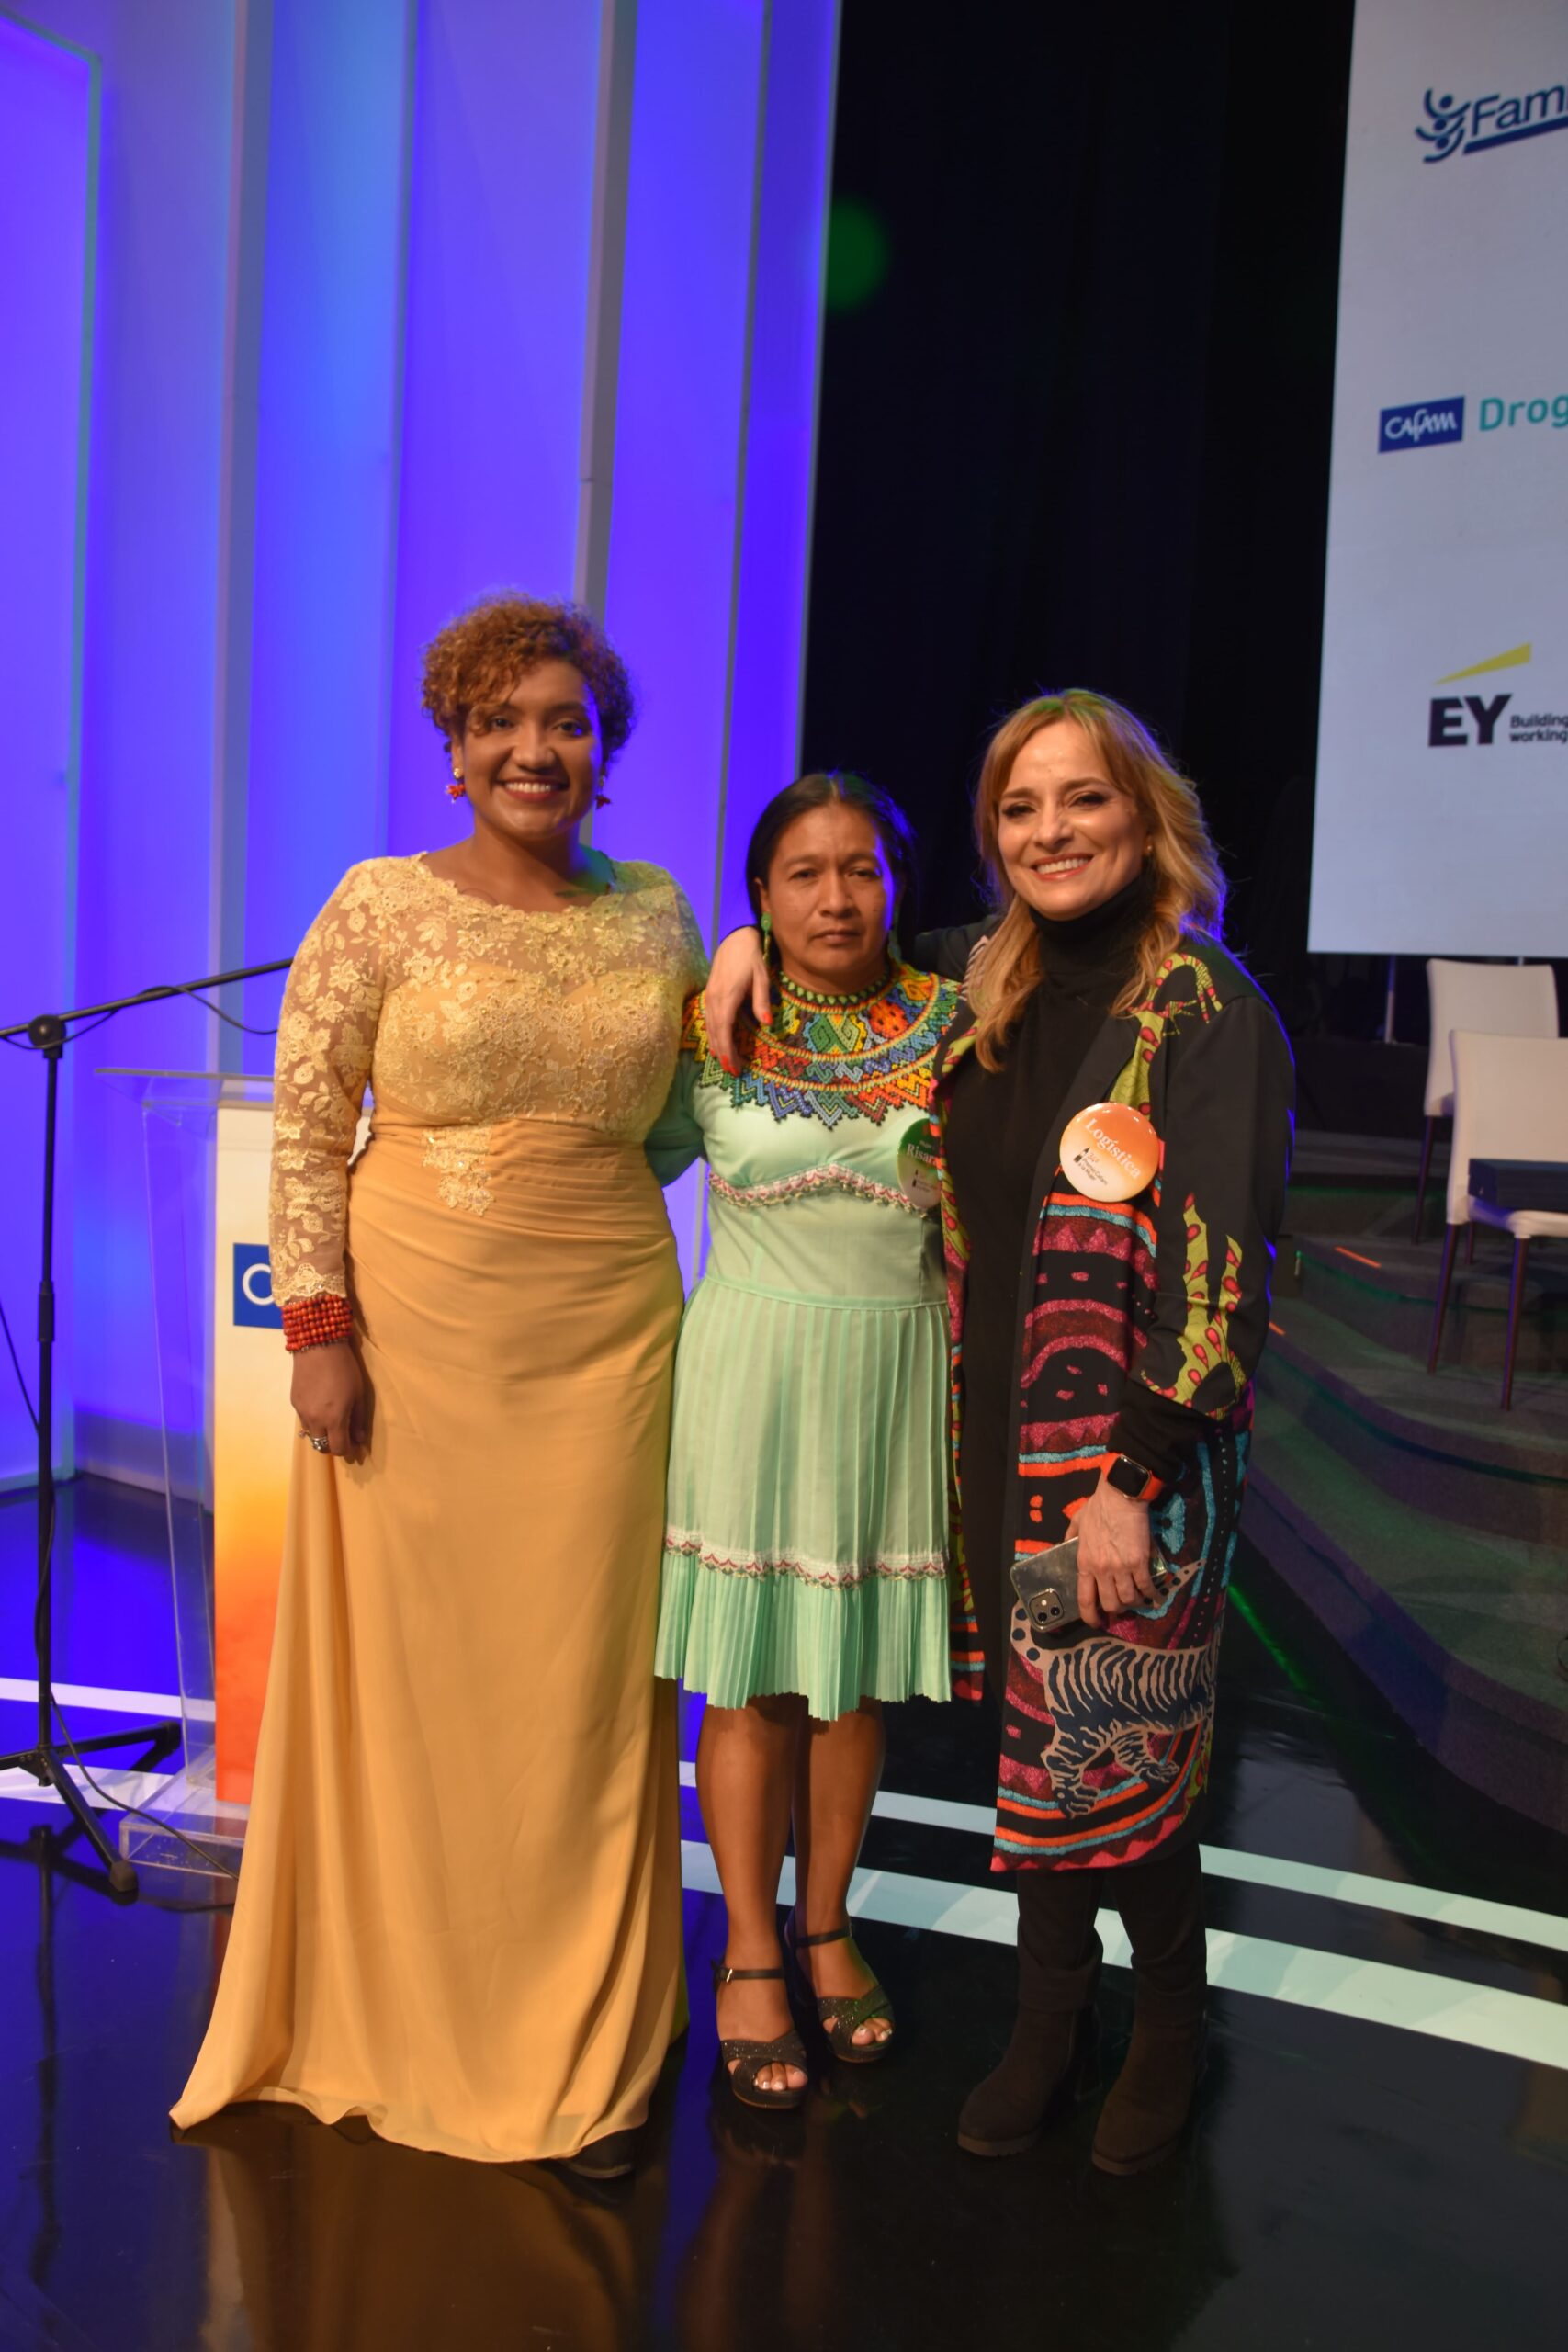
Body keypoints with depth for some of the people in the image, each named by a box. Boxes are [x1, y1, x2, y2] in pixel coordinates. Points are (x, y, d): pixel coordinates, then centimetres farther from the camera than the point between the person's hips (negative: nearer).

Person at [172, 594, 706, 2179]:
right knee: (408, 1666, 5)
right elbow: (304, 1129, -3)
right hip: (415, 1328, -2)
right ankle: (399, 2033, 28)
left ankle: (580, 2059, 23)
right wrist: (319, 1330, -9)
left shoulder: (656, 915, 9)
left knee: (584, 1677, 6)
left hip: (607, 1334, 3)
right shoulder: (382, 904, -1)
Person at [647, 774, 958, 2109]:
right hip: (754, 1376, -2)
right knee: (752, 1673, 5)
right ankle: (750, 1953, 22)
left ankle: (827, 1926, 32)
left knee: (856, 1668, 12)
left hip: (895, 1379, 2)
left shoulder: (947, 1025, 2)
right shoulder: (711, 1029, -3)